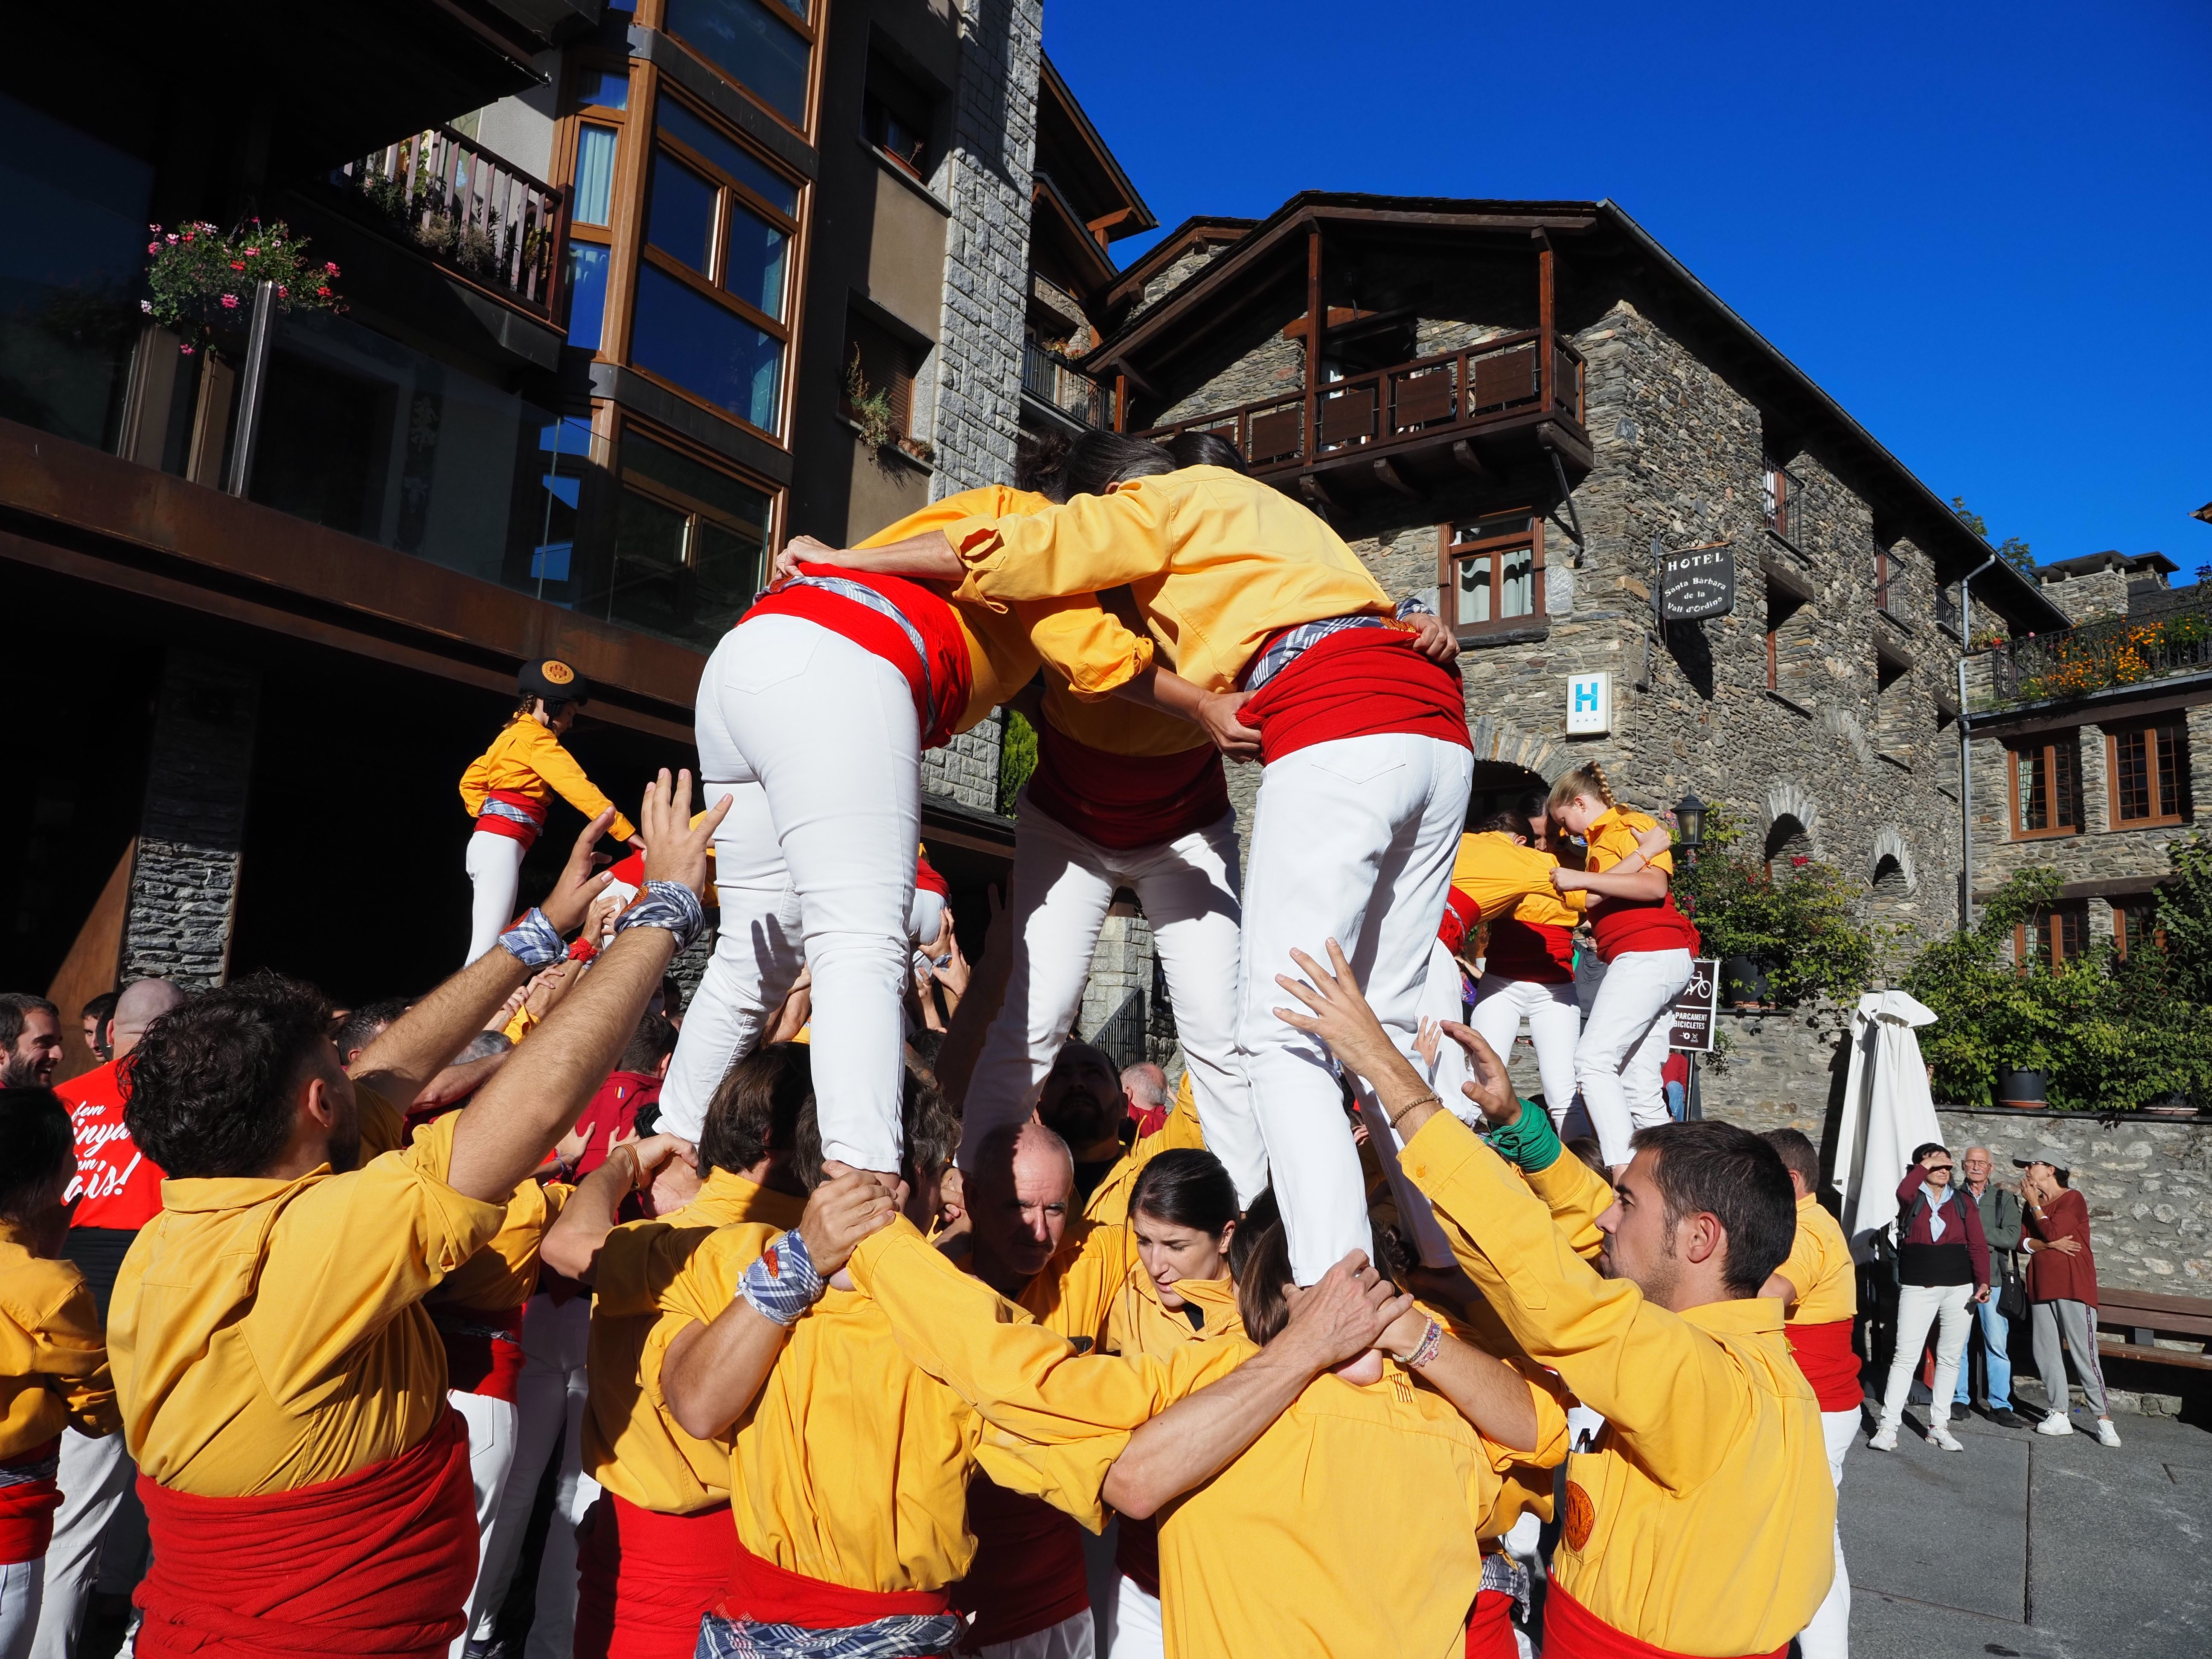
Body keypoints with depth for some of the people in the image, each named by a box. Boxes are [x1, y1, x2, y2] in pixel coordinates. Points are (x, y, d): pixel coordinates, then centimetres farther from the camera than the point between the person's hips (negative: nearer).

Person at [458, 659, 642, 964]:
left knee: (491, 949, 5)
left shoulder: (512, 734, 21)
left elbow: (470, 782, 28)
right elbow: (577, 787, -17)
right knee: (486, 951, -18)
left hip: (488, 838, 10)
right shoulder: (536, 738, -7)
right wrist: (629, 834, -22)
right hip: (502, 844, -10)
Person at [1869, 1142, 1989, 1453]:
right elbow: (1903, 1191, -24)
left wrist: (1983, 1282, -11)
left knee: (1950, 1358, 8)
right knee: (1906, 1356, -7)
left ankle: (1939, 1426, 19)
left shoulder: (1963, 1204, 8)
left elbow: (1978, 1246, 1)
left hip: (1959, 1288, 3)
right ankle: (1888, 1426, -7)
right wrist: (1926, 1164, -14)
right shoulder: (1913, 1198, 2)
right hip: (1917, 1288, -3)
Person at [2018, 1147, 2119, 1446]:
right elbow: (2024, 1242, 8)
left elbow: (2052, 1231, -17)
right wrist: (2049, 1245, -11)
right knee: (2045, 1352, 5)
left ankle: (2104, 1419, -3)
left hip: (2073, 1286, -7)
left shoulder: (2073, 1199, -5)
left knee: (2084, 1353, -8)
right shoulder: (2034, 1204, 16)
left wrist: (2034, 1204, -3)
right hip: (2042, 1286, 7)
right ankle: (2060, 1414, 10)